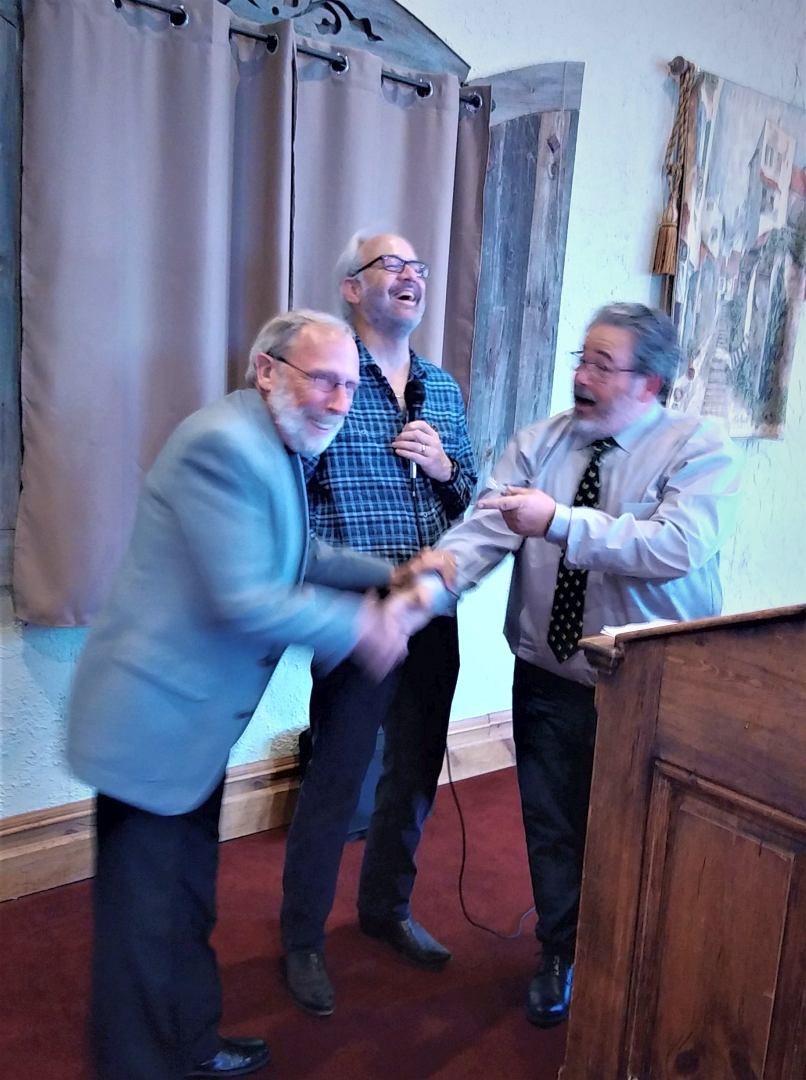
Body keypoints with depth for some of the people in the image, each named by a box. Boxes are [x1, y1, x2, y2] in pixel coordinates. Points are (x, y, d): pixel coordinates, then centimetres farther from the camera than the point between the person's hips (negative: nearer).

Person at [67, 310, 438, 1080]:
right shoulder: (223, 443, -23)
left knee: (188, 900, 24)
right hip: (154, 715, -10)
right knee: (146, 914, 7)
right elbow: (242, 599, -27)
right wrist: (358, 627, -17)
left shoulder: (276, 446, 9)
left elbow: (299, 558, 17)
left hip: (196, 713, 10)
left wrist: (390, 574, 6)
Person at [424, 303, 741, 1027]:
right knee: (553, 826, 17)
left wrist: (561, 521, -31)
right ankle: (561, 955, 44)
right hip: (550, 680, 3)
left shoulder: (700, 447, -10)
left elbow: (678, 546, -27)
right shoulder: (539, 443, 0)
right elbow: (485, 530, -13)